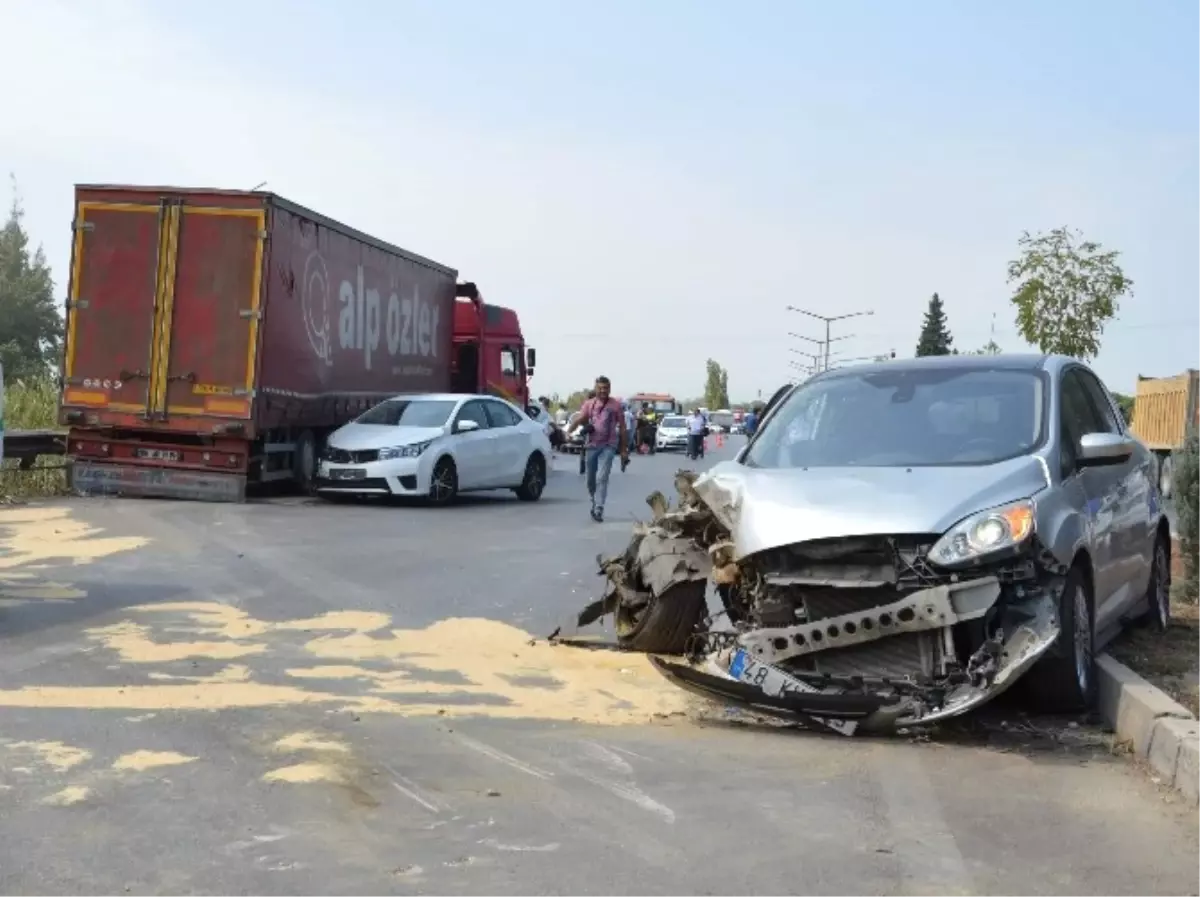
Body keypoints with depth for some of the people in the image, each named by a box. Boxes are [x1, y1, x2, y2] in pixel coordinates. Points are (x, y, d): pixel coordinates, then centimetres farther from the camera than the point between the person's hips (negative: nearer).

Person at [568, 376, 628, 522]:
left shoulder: (615, 405, 3)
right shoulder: (589, 404, 6)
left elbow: (622, 428, 5)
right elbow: (579, 419, -9)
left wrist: (624, 450, 3)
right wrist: (569, 431, -29)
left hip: (608, 446, -3)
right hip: (591, 445, 3)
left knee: (602, 477, -16)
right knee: (591, 480, 13)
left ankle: (598, 509, -16)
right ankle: (595, 503, 36)